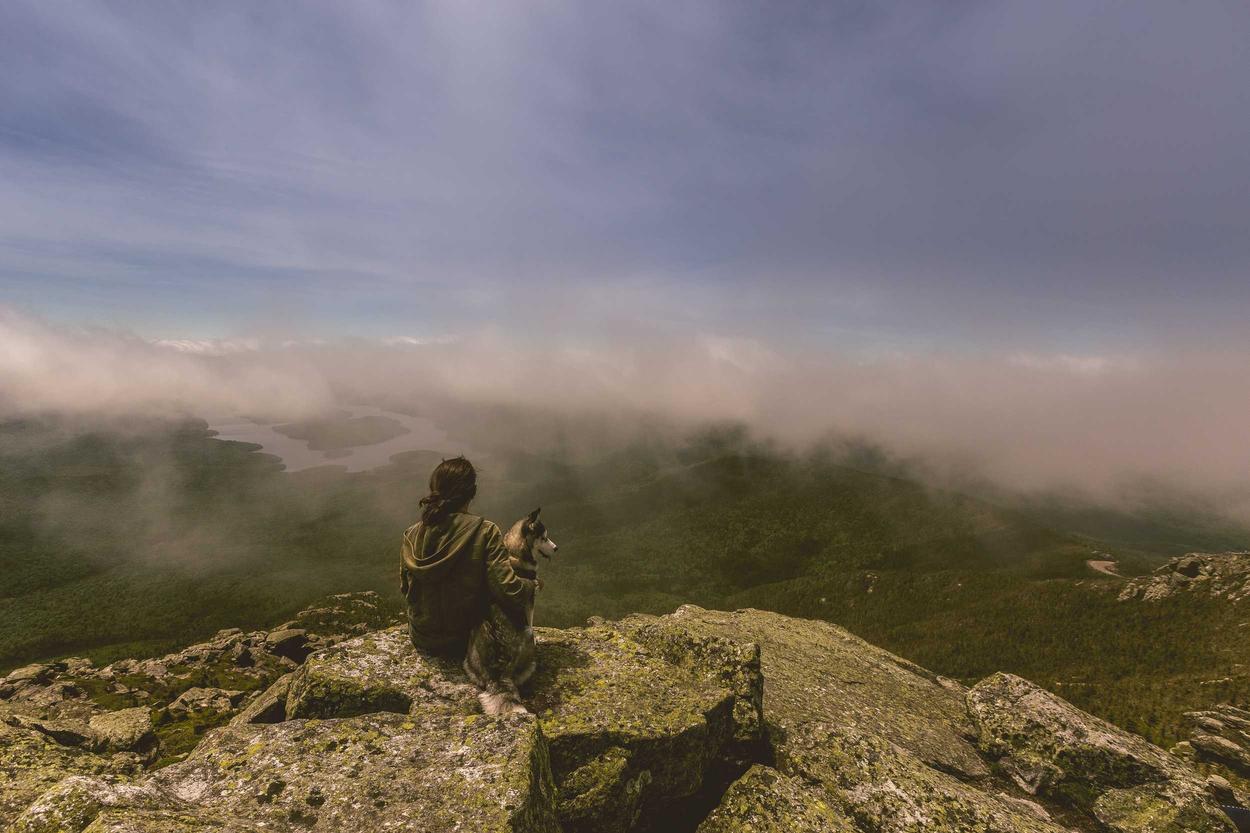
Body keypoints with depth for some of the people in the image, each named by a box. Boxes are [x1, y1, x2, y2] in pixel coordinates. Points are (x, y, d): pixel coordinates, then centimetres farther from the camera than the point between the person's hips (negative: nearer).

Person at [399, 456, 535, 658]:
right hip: (464, 642, -4)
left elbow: (405, 589, 4)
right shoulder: (485, 532, -24)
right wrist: (531, 585, -7)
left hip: (421, 640, 4)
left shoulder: (412, 534, -10)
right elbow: (508, 591, -27)